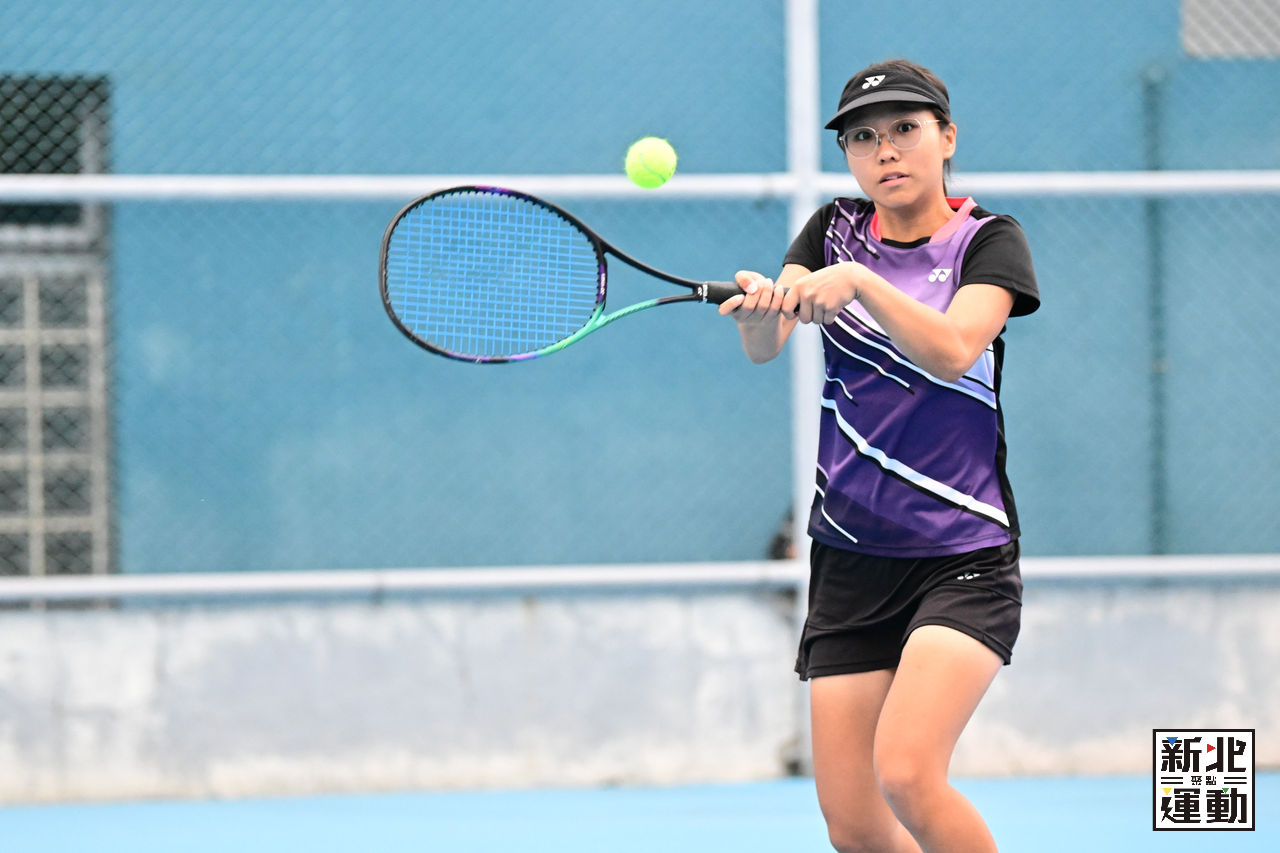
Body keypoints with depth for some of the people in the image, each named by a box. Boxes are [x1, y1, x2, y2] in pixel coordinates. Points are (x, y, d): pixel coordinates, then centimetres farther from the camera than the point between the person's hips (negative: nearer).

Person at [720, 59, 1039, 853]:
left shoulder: (988, 241, -2)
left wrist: (857, 282, -35)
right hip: (851, 559, 4)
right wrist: (762, 304, -31)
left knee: (906, 772, -24)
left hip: (964, 556, -4)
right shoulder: (836, 229, 8)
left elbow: (951, 349, -22)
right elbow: (764, 344, -9)